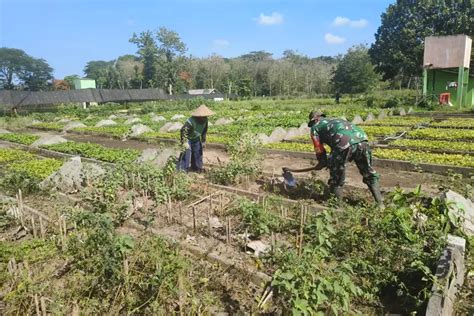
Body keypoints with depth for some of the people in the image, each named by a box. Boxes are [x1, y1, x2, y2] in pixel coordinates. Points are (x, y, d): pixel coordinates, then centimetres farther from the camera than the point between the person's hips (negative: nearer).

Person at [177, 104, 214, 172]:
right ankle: (182, 168, -8)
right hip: (188, 139, -6)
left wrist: (203, 141, 4)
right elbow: (183, 130, -32)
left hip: (196, 139, 7)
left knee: (198, 153, 10)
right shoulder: (191, 121, -35)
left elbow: (204, 131, 3)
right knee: (187, 152, -16)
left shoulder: (205, 120, -12)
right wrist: (184, 142, -35)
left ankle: (197, 167, 27)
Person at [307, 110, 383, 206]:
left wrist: (322, 163, 37)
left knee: (336, 175, 15)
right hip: (362, 139, 6)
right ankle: (380, 203, 28)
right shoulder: (335, 120, 41)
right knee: (369, 173, 21)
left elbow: (319, 148, 20)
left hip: (345, 143, -6)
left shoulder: (315, 127, 22)